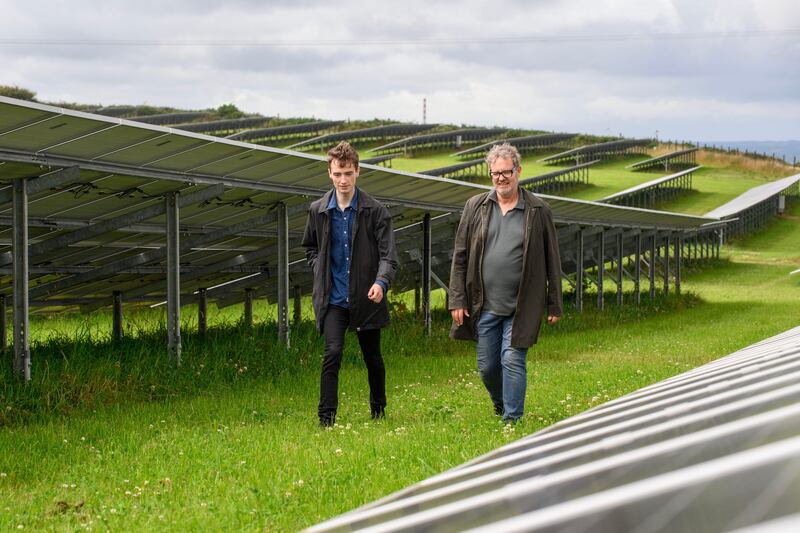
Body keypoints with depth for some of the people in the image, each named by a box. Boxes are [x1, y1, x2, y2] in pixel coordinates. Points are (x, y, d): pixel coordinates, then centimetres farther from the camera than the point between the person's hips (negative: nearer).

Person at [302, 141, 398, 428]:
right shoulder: (318, 210, 3)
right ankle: (326, 419, -14)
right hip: (332, 299, 1)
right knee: (332, 353, -15)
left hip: (366, 298, 0)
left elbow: (388, 255, -10)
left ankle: (378, 411, 34)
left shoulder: (376, 211, -6)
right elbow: (310, 248, 20)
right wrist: (320, 273, 3)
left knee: (373, 358, 13)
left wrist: (381, 282, -28)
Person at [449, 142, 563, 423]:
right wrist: (457, 301, 2)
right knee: (487, 366, 9)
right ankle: (500, 407, 35)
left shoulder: (538, 211, 1)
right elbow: (460, 257, 7)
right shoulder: (475, 207, 5)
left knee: (513, 361, -9)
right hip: (484, 306, 3)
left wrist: (554, 305, 2)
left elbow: (552, 260, 4)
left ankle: (512, 420, -1)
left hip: (521, 307, -3)